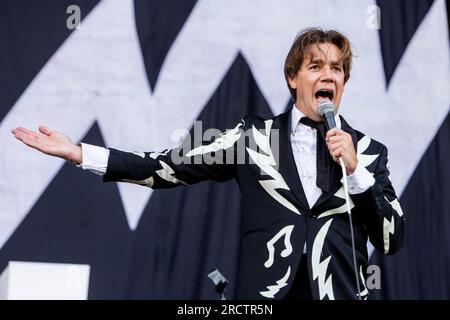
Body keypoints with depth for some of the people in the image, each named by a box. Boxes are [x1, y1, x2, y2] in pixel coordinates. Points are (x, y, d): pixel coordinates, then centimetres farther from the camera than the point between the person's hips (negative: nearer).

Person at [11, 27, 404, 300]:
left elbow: (393, 240, 2)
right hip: (265, 291, 0)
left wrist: (355, 168, -10)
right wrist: (79, 153, -2)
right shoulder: (254, 136, 6)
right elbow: (172, 165, 4)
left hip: (338, 292, 0)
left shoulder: (370, 152, 7)